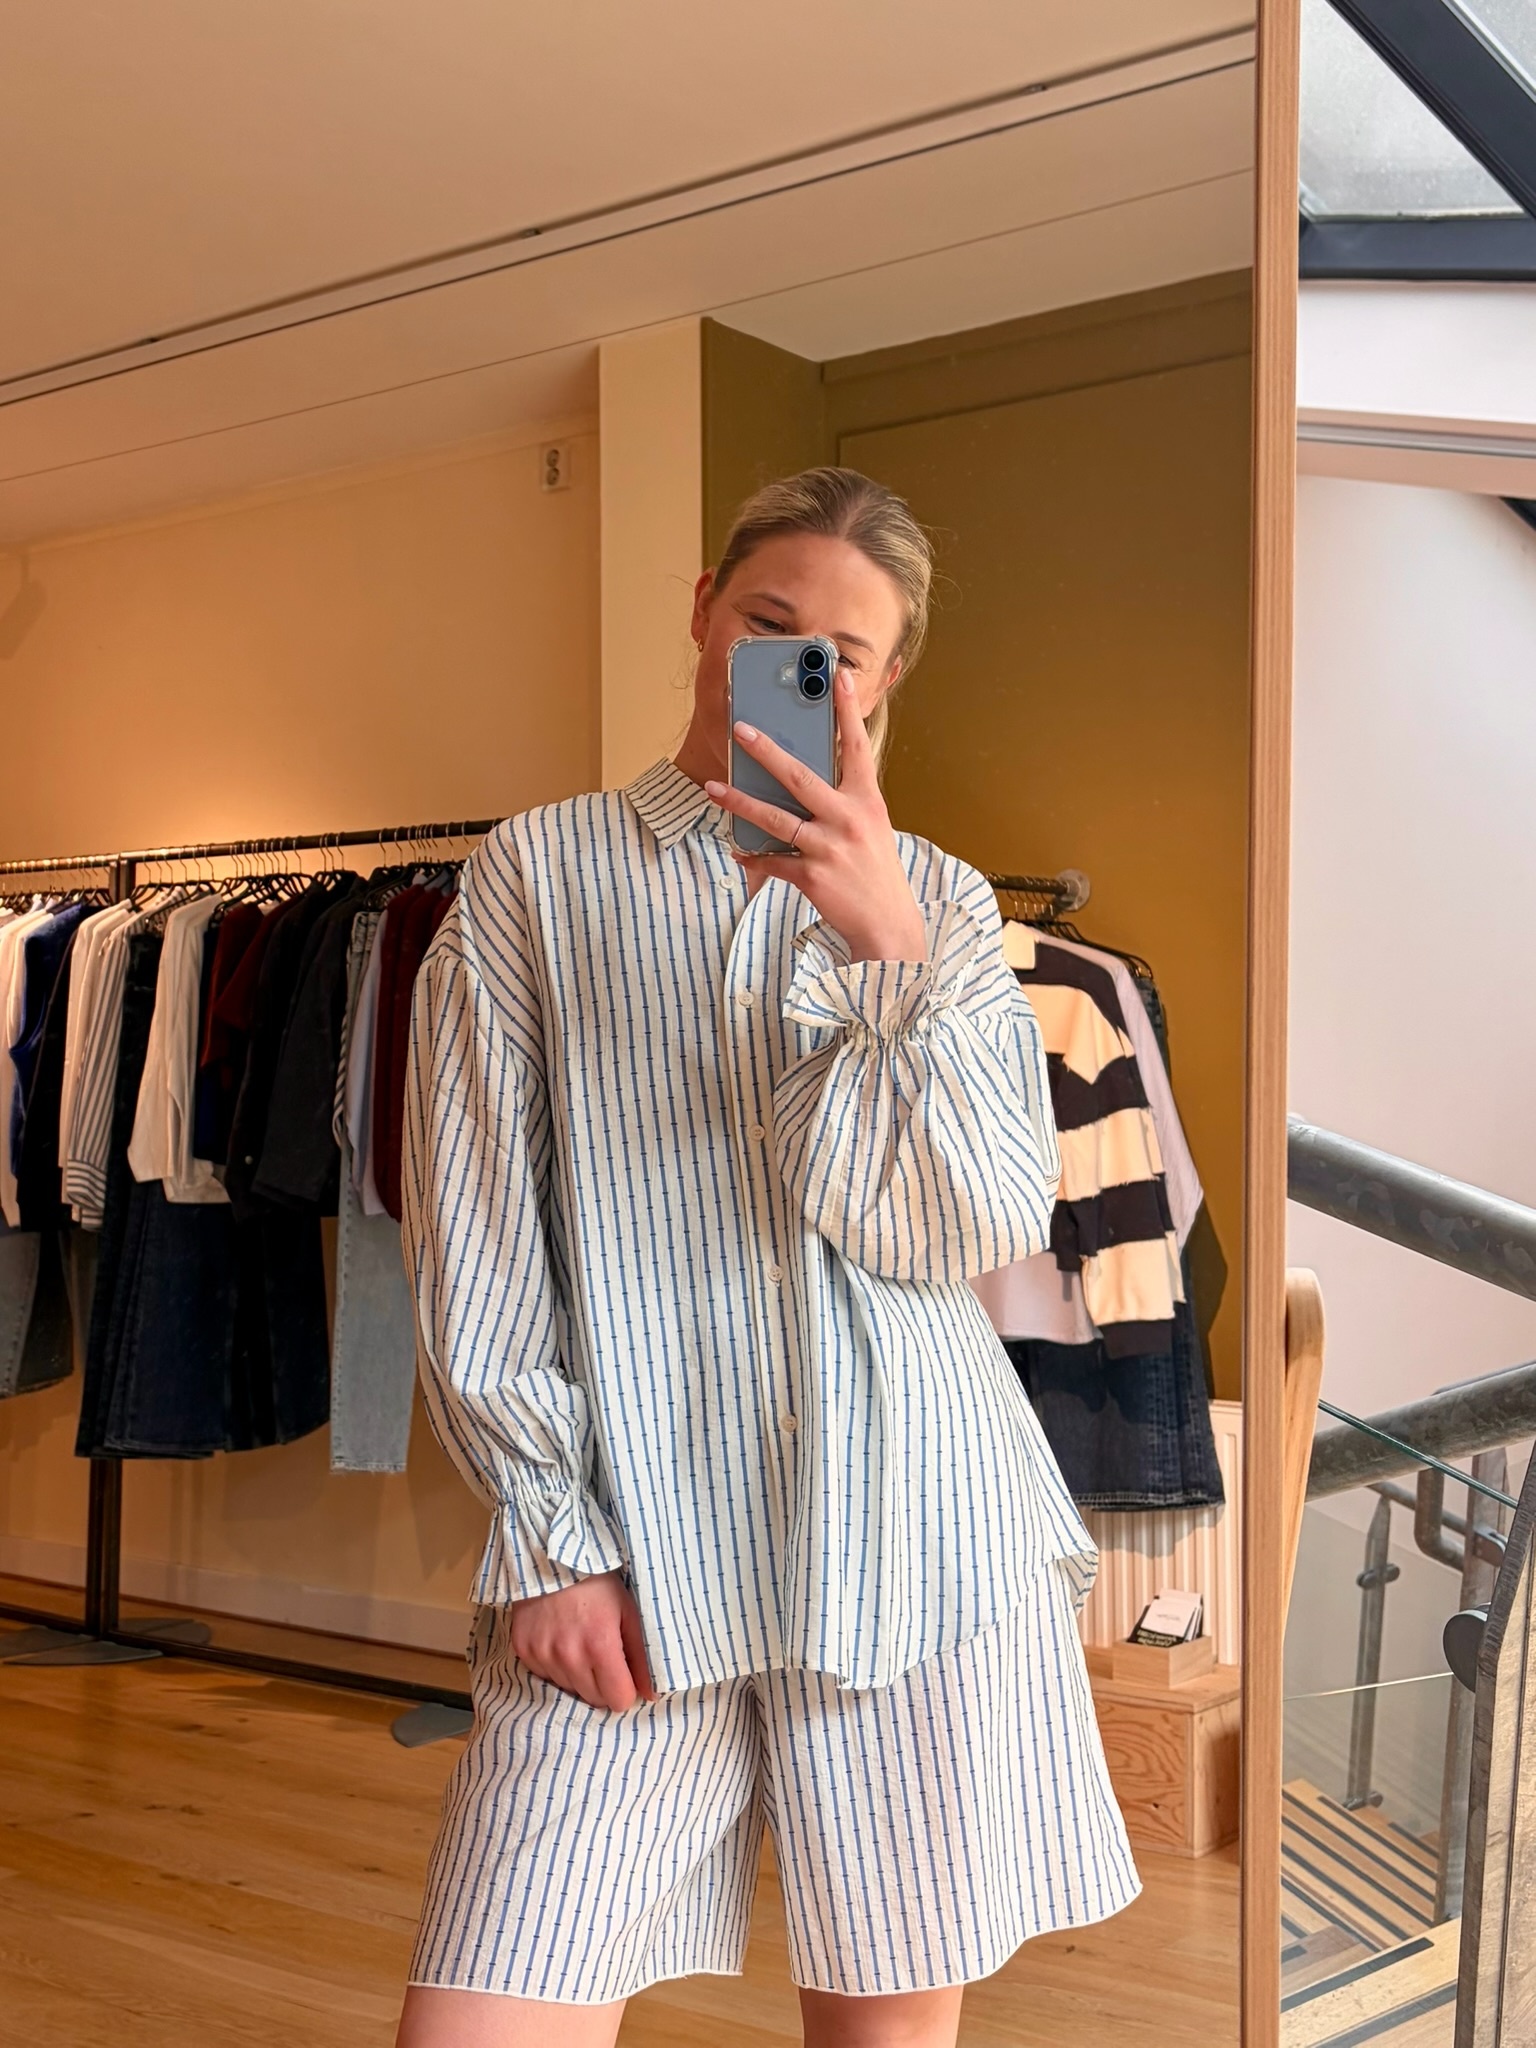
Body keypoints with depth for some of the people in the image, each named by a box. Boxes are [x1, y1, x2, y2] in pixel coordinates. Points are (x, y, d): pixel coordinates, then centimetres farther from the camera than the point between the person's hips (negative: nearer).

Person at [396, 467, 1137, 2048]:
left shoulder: (940, 903, 10)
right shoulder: (536, 874, 7)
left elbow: (988, 1227, -3)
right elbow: (475, 1240, 3)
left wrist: (892, 949, -17)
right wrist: (551, 1534, -4)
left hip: (916, 1539, 1)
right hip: (630, 1556, -1)